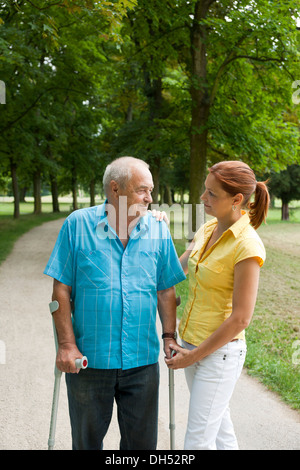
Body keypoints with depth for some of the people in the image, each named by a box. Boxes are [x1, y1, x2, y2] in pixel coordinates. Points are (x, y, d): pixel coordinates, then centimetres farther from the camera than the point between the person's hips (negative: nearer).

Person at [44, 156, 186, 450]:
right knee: (87, 440, 16)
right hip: (88, 359, -1)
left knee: (142, 441, 13)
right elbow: (61, 288, -5)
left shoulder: (158, 230, 1)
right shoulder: (78, 225, -6)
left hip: (142, 360, 2)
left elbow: (166, 290, 7)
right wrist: (67, 343, -10)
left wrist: (169, 336, 0)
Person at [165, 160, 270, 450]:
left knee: (197, 441, -1)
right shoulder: (208, 229, 3)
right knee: (218, 424, 21)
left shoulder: (247, 247, -21)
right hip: (191, 343, 8)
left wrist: (194, 356, -14)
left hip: (220, 351, -8)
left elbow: (240, 319, -20)